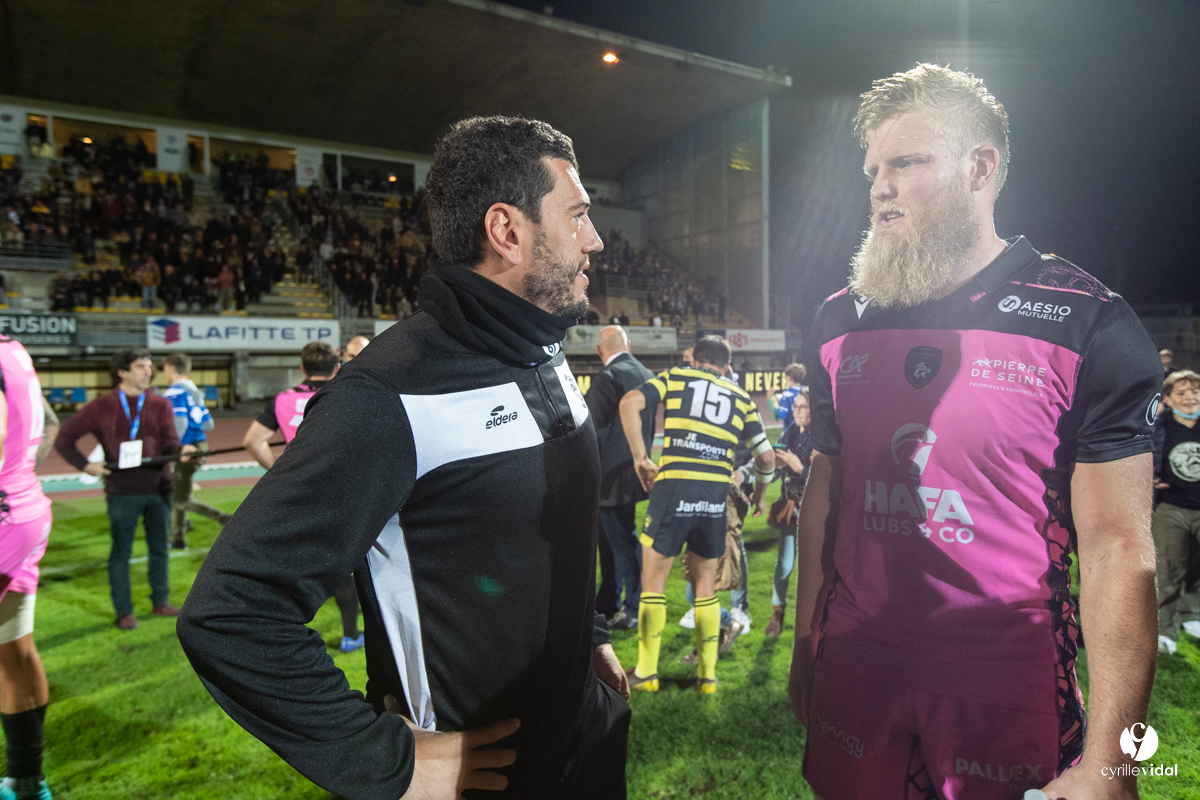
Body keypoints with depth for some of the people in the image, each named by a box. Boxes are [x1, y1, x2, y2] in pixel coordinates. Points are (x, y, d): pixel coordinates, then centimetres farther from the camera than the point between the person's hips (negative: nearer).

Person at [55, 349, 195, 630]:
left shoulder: (161, 405, 3)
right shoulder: (102, 407, -2)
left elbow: (170, 442, -8)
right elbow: (63, 440, 3)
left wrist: (182, 450, -30)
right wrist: (85, 465, -9)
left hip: (159, 489, 2)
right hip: (122, 493, -2)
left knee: (159, 548, 12)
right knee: (121, 551, 7)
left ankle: (160, 602, 27)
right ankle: (123, 611, 18)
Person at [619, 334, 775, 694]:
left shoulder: (675, 377, 11)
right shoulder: (741, 398, 18)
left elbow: (630, 402, -5)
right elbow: (767, 457, 16)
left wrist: (640, 457, 0)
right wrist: (759, 494, 33)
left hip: (672, 487, -3)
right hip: (716, 495, 3)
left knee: (653, 582, 11)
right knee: (705, 585, 17)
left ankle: (645, 672, 19)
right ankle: (707, 675, 22)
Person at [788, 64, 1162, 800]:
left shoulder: (1088, 325, -10)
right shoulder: (841, 323, 1)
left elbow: (1118, 546, -11)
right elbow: (824, 493, 7)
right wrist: (805, 647, 6)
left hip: (1008, 684, -3)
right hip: (855, 665, 4)